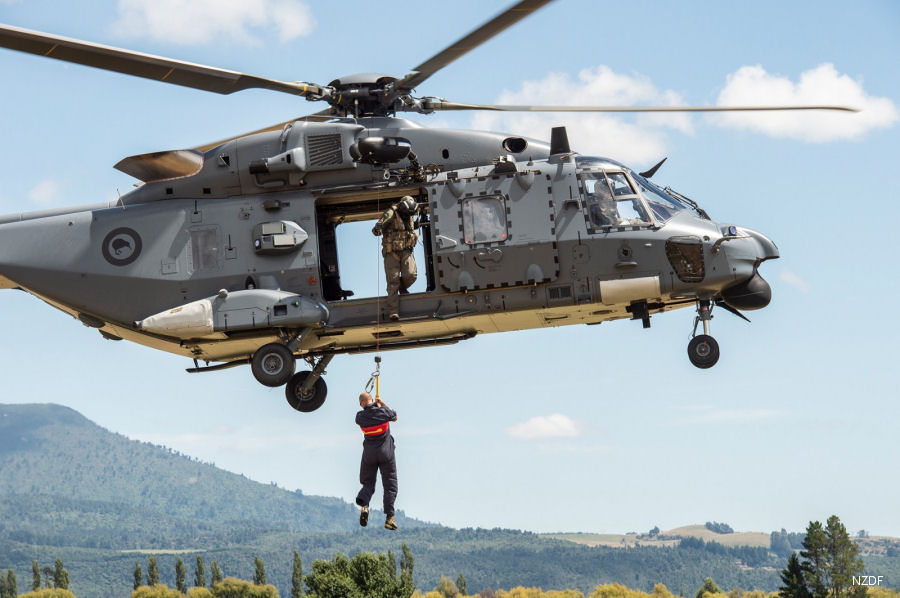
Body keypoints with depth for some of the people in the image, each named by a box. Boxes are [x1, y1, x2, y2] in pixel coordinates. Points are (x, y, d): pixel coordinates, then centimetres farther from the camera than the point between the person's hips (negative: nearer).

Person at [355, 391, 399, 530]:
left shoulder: (360, 416, -8)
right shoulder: (383, 411, -11)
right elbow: (395, 417, 10)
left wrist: (375, 404, 22)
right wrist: (383, 403, 18)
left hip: (369, 453, 1)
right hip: (386, 452, -1)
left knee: (368, 482, 14)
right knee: (390, 485, 6)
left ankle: (363, 504, -17)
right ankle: (389, 517, -1)